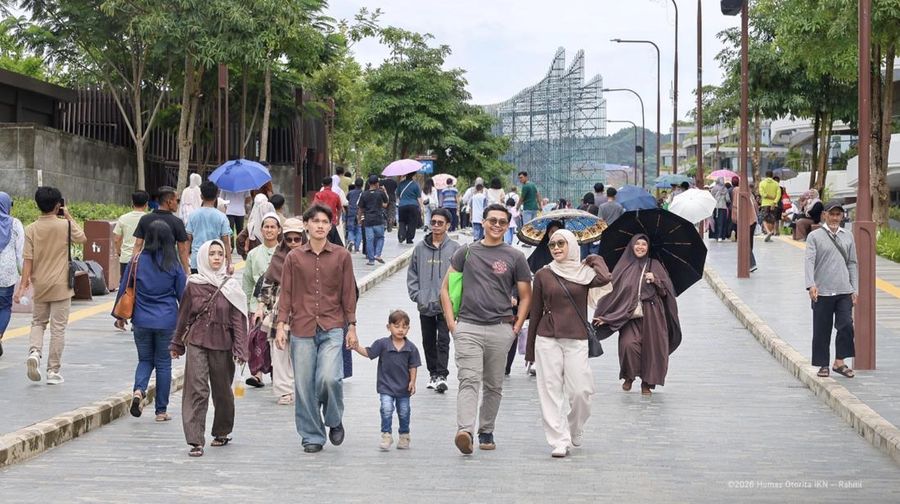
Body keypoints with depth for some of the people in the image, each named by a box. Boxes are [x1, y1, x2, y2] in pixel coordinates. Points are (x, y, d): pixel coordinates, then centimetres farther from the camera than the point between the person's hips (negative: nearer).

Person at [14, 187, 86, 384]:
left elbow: (27, 259, -6)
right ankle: (53, 371, 6)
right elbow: (82, 238, 11)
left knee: (38, 323, 18)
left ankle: (34, 351, -9)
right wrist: (69, 217, 11)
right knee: (58, 327, 4)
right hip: (61, 286, -2)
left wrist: (23, 284, -3)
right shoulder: (66, 225, -9)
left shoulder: (31, 229, -5)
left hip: (39, 285, 2)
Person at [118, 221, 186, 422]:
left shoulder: (136, 262, -4)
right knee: (163, 363, 9)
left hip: (142, 321, 1)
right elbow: (183, 294, 1)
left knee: (145, 360, 17)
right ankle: (161, 410, 12)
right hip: (167, 321, -1)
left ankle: (138, 390, -12)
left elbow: (124, 290, 2)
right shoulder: (173, 265, -5)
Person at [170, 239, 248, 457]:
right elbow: (183, 316, 11)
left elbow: (238, 320, -1)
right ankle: (195, 441, -11)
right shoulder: (193, 285, 2)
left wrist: (240, 350, -8)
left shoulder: (231, 286, 0)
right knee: (196, 390, -10)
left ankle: (222, 432, 32)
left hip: (222, 345, 0)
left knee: (222, 390, 11)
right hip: (196, 343, 0)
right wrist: (177, 344, 16)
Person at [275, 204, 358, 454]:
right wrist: (281, 325, 0)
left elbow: (348, 293, 8)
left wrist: (351, 326, 5)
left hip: (332, 329, -1)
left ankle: (334, 421, 9)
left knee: (329, 378, -18)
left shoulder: (341, 256, 6)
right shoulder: (294, 257, 7)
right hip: (302, 330, 1)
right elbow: (286, 293, 8)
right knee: (304, 385, 1)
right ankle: (312, 436, 14)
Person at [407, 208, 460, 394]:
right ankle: (433, 373, 23)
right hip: (425, 305, 4)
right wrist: (416, 296, 0)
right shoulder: (420, 248, 5)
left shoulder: (454, 248, -3)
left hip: (446, 305, -4)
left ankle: (441, 375, -8)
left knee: (443, 340, -7)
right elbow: (412, 274, 10)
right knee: (428, 341, 12)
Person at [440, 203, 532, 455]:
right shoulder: (466, 252, 9)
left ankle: (486, 432, 21)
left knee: (493, 385, 9)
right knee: (469, 380, -14)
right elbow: (446, 287, 12)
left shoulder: (515, 257, 8)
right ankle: (465, 431, -26)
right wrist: (450, 321, 2)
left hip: (500, 329, 1)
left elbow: (525, 296, 12)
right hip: (468, 327, -1)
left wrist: (517, 327, 2)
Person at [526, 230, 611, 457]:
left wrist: (595, 259, 2)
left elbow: (605, 278, -18)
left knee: (580, 391, -5)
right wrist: (530, 350, 10)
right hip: (547, 340, 1)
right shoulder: (543, 275, 6)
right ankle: (559, 441, 0)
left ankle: (575, 430, 22)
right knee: (551, 392, -4)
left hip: (576, 340, 0)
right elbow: (536, 312, 10)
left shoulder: (584, 273, 5)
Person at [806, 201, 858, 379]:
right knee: (821, 330, 3)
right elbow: (809, 261, -10)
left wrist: (855, 289, 8)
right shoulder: (814, 236, 0)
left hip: (844, 291, 2)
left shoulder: (848, 236, 11)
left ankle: (839, 362, 3)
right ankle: (823, 365, 14)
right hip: (822, 292, -2)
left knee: (846, 325, -8)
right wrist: (811, 284, -24)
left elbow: (852, 263, 14)